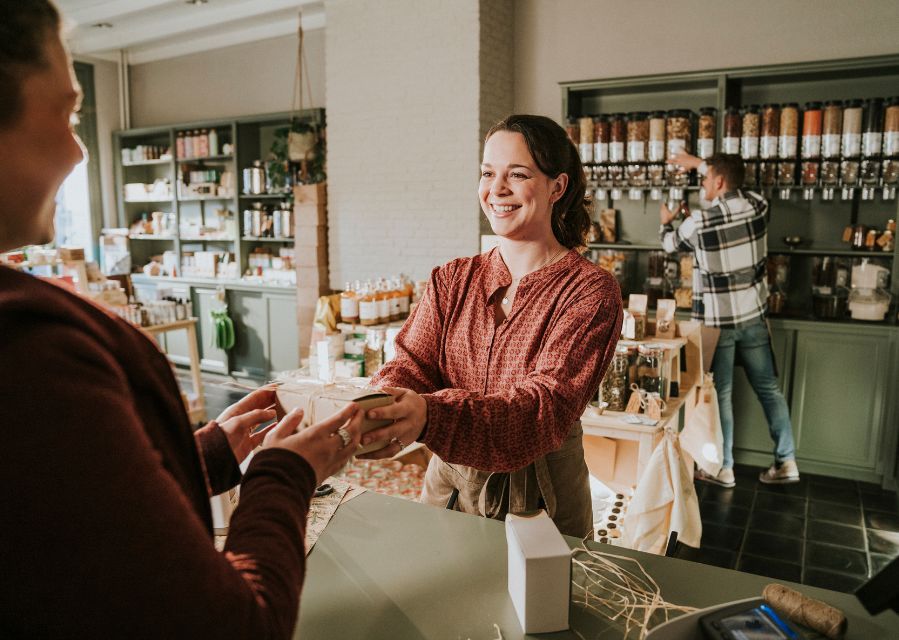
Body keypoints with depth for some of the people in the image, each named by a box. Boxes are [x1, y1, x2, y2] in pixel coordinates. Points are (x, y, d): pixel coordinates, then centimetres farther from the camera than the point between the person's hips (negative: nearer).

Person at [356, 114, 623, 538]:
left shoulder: (590, 291, -14)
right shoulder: (452, 280, 2)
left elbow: (548, 406, -26)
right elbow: (412, 363, -9)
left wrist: (429, 415, -42)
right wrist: (381, 404, -33)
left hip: (538, 501, -3)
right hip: (447, 483, 4)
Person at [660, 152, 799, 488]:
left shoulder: (699, 221, -16)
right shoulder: (758, 206, -4)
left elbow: (670, 244, 7)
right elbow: (736, 187, 20)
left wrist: (666, 221, 29)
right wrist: (698, 163, 28)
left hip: (717, 321, -4)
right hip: (754, 317, 4)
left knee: (720, 393, 6)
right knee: (768, 387, 13)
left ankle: (723, 469, 16)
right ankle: (786, 461, 19)